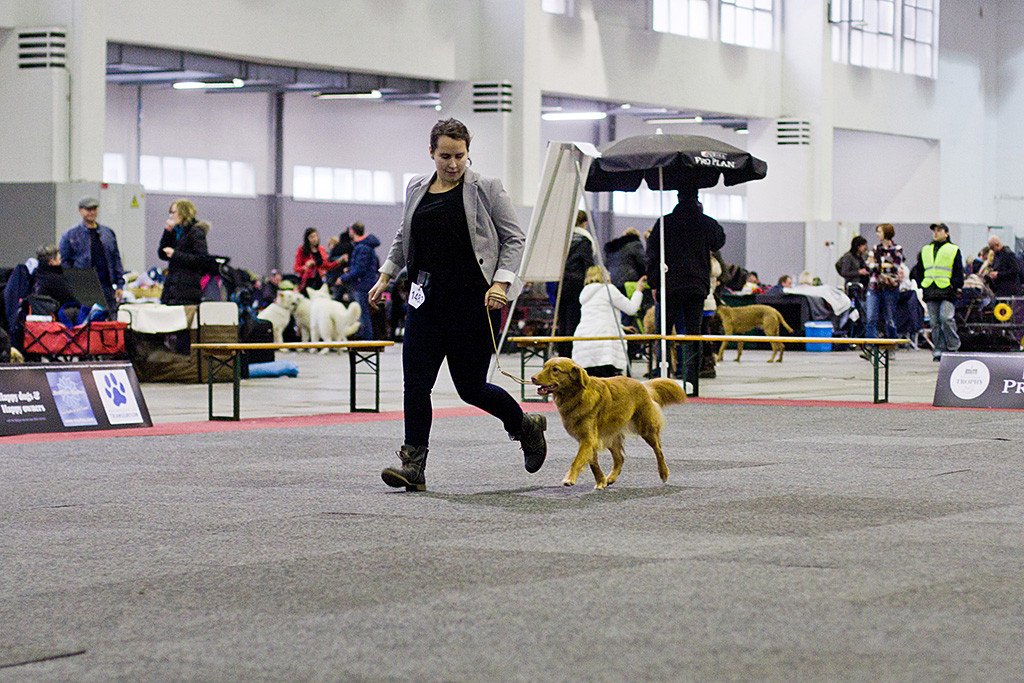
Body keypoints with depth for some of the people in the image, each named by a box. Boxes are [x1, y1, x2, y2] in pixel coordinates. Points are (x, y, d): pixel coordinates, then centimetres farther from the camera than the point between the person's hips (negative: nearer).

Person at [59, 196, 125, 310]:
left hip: (107, 288, 3)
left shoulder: (108, 233, 17)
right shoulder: (70, 235, 6)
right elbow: (64, 262, 3)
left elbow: (116, 259, 17)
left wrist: (120, 285, 8)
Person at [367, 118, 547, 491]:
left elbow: (515, 239, -1)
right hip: (426, 300, 4)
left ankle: (526, 426, 28)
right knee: (415, 382, -5)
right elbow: (403, 237, 26)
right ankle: (413, 466, -3)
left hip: (473, 302, -4)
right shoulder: (416, 189, 11)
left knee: (471, 387, 2)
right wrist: (386, 276, 20)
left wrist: (501, 282, -13)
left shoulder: (487, 189, -3)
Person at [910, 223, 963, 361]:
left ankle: (953, 346, -5)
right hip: (930, 292, 4)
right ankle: (938, 349, 6)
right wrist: (921, 284, 10)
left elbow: (958, 271, 4)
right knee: (935, 322, 2)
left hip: (947, 291, -4)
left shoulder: (953, 250, 7)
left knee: (946, 317, -17)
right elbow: (918, 269, 23)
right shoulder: (925, 250, 18)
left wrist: (955, 285, -7)